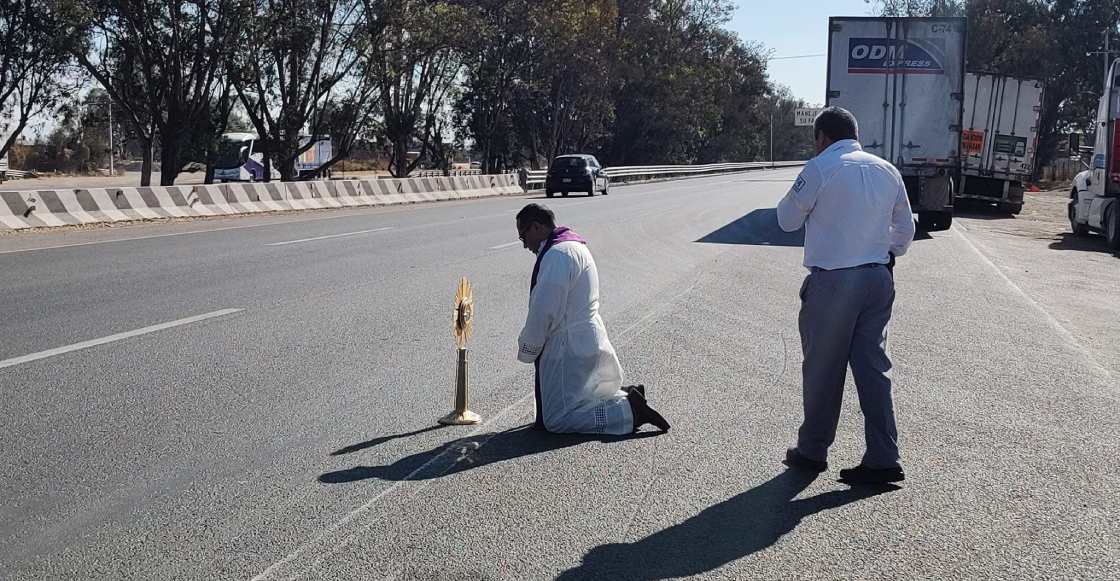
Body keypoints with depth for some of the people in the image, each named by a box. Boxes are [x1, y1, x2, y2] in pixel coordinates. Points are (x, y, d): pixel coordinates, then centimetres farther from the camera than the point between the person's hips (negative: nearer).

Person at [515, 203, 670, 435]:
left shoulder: (558, 254, -18)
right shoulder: (573, 246, 16)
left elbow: (544, 311, -21)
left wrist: (526, 351, -8)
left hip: (570, 348, -11)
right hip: (586, 340, 11)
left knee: (556, 420, -9)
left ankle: (631, 411, -10)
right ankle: (628, 396, 15)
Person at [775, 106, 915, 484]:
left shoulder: (820, 168, -10)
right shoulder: (887, 171, 9)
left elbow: (787, 220, -1)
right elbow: (905, 229, 15)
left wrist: (797, 195, 15)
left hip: (832, 281, -5)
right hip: (878, 279, 6)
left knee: (822, 368, 7)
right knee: (874, 367, 8)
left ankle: (812, 451, 19)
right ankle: (883, 459, 7)